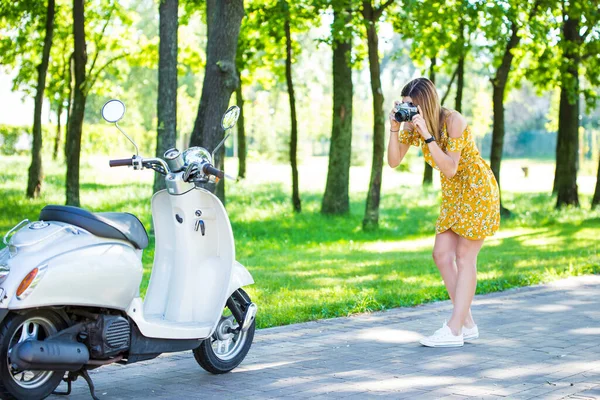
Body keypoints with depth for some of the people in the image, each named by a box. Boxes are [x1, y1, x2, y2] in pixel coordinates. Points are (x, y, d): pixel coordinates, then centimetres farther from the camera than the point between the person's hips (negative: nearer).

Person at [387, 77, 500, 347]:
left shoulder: (453, 121, -24)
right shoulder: (413, 123, -5)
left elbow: (450, 168, -31)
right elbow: (394, 161, -10)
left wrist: (427, 135, -36)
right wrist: (394, 129, -23)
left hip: (477, 190, -7)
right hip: (452, 194, 8)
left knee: (464, 256, -8)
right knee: (442, 254, 2)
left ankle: (454, 330, -7)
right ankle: (467, 324, 10)